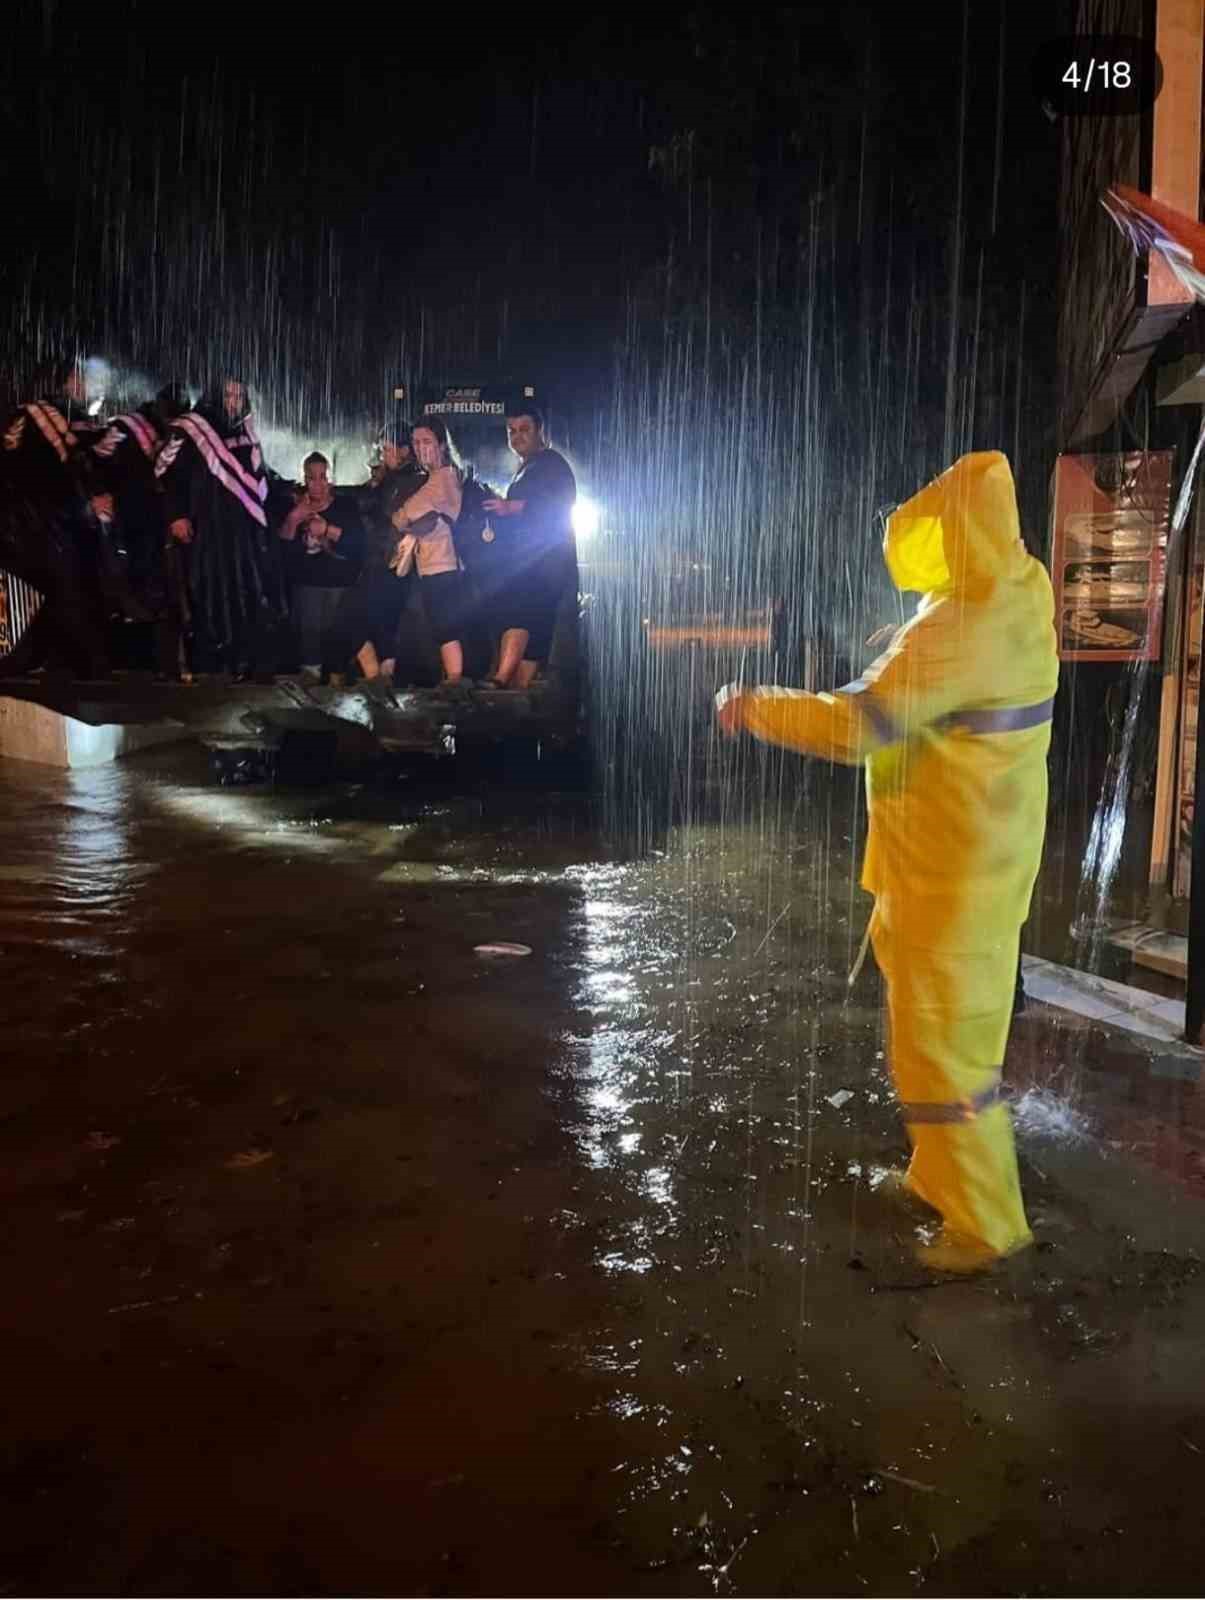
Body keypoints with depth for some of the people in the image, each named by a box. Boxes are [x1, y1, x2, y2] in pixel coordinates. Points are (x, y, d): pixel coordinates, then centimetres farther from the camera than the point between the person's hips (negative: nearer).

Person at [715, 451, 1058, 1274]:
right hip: (978, 854, 10)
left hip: (953, 871, -10)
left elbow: (855, 726, -34)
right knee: (946, 1025, 23)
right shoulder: (1020, 587, 1)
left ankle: (987, 1222, 19)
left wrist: (754, 707, -20)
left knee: (943, 1044, 3)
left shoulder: (961, 628, -28)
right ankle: (946, 1175, 40)